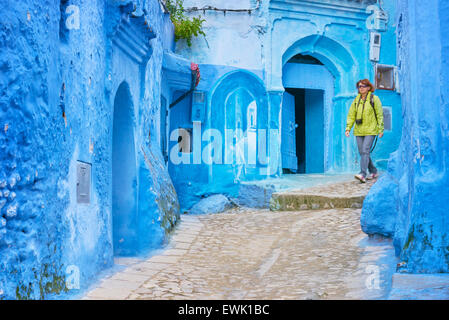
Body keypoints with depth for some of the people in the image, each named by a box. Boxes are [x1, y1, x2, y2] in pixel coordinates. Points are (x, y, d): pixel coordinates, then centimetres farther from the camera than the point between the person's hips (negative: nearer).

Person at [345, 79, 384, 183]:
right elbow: (351, 115, 11)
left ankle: (362, 174, -22)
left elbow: (380, 115, -2)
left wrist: (381, 129, -5)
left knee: (365, 151, -16)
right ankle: (373, 172, 23)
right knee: (362, 152, 7)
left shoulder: (374, 98, -3)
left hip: (371, 130, -5)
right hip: (359, 130, 6)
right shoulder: (356, 100, 10)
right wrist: (348, 128, 1)